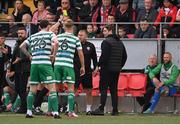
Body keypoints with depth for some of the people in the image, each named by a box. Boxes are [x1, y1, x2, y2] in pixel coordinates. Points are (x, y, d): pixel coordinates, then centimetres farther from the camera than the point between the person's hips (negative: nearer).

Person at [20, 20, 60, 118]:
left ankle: (29, 112, 9)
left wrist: (29, 56, 16)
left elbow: (22, 46, 12)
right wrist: (53, 54, -4)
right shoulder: (50, 34, 4)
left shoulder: (32, 36, 16)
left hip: (34, 64, 4)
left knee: (32, 90, 12)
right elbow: (56, 43, -15)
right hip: (46, 64, -4)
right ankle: (55, 112, -12)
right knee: (52, 89, -4)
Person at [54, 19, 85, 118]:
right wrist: (83, 66, 13)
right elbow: (80, 54, 4)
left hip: (57, 64, 3)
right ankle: (71, 111, -8)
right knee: (71, 88, 1)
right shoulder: (75, 39, 2)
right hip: (68, 65, -3)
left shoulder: (58, 37, 8)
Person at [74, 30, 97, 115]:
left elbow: (94, 58, 14)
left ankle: (88, 109, 15)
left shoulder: (90, 46, 6)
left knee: (88, 91, 6)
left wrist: (95, 69, 7)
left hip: (87, 72, 3)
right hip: (76, 71, -3)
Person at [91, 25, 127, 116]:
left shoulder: (106, 42, -10)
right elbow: (124, 56, 19)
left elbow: (104, 56, -18)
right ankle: (115, 110, 6)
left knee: (103, 88, -8)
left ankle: (101, 109, -15)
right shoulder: (120, 42, 16)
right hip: (116, 70, 8)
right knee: (114, 89, 9)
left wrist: (98, 66, -10)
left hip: (107, 69, -8)